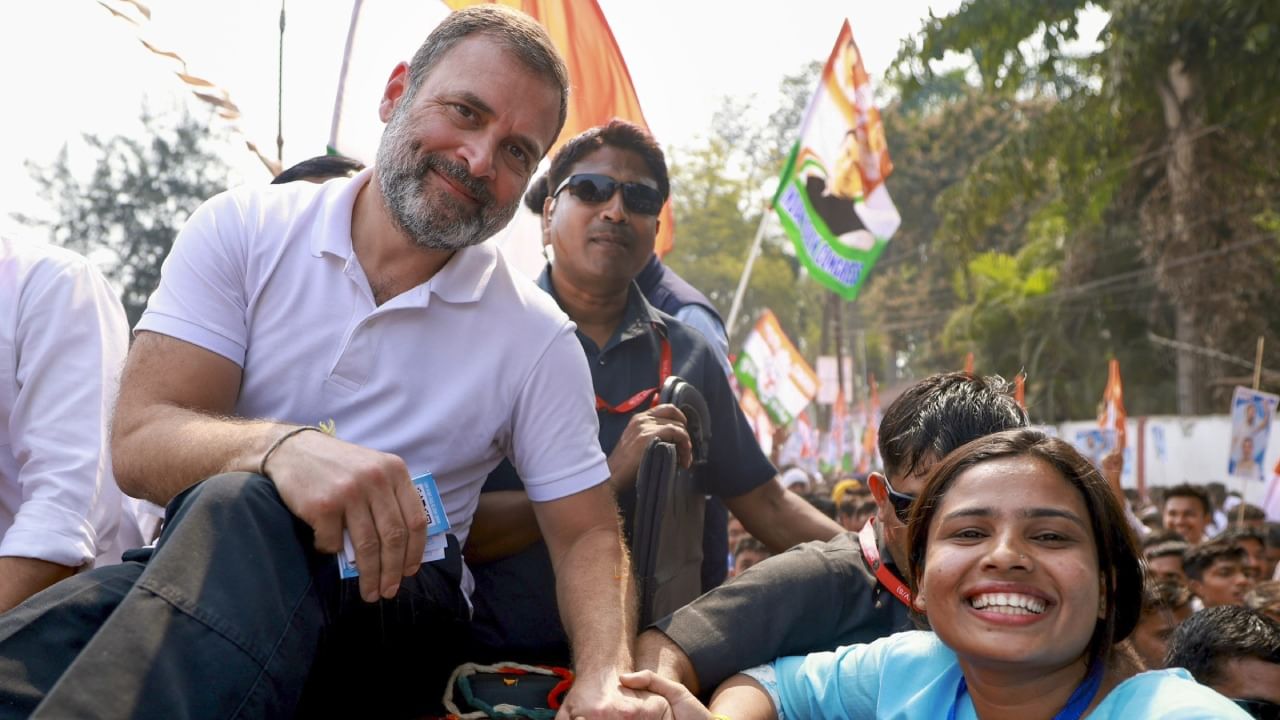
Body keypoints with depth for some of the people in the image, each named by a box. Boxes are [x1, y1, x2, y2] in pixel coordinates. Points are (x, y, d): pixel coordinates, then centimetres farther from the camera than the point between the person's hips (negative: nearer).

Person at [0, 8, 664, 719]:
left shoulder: (537, 339, 2)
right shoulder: (243, 229, 1)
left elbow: (586, 533, 4)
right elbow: (139, 442, -9)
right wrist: (282, 446, -33)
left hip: (398, 609, 1)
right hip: (182, 576, -1)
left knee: (242, 512, -33)